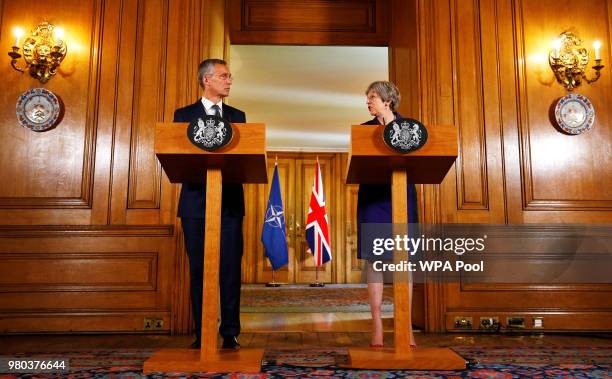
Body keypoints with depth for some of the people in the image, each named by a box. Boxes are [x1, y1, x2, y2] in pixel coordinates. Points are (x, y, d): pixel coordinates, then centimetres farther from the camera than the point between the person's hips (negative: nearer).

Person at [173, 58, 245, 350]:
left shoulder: (237, 116, 14)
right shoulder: (184, 115, 9)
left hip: (230, 201, 1)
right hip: (196, 200, -1)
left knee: (230, 267, -1)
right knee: (198, 268, 4)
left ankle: (230, 333, 6)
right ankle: (201, 333, 13)